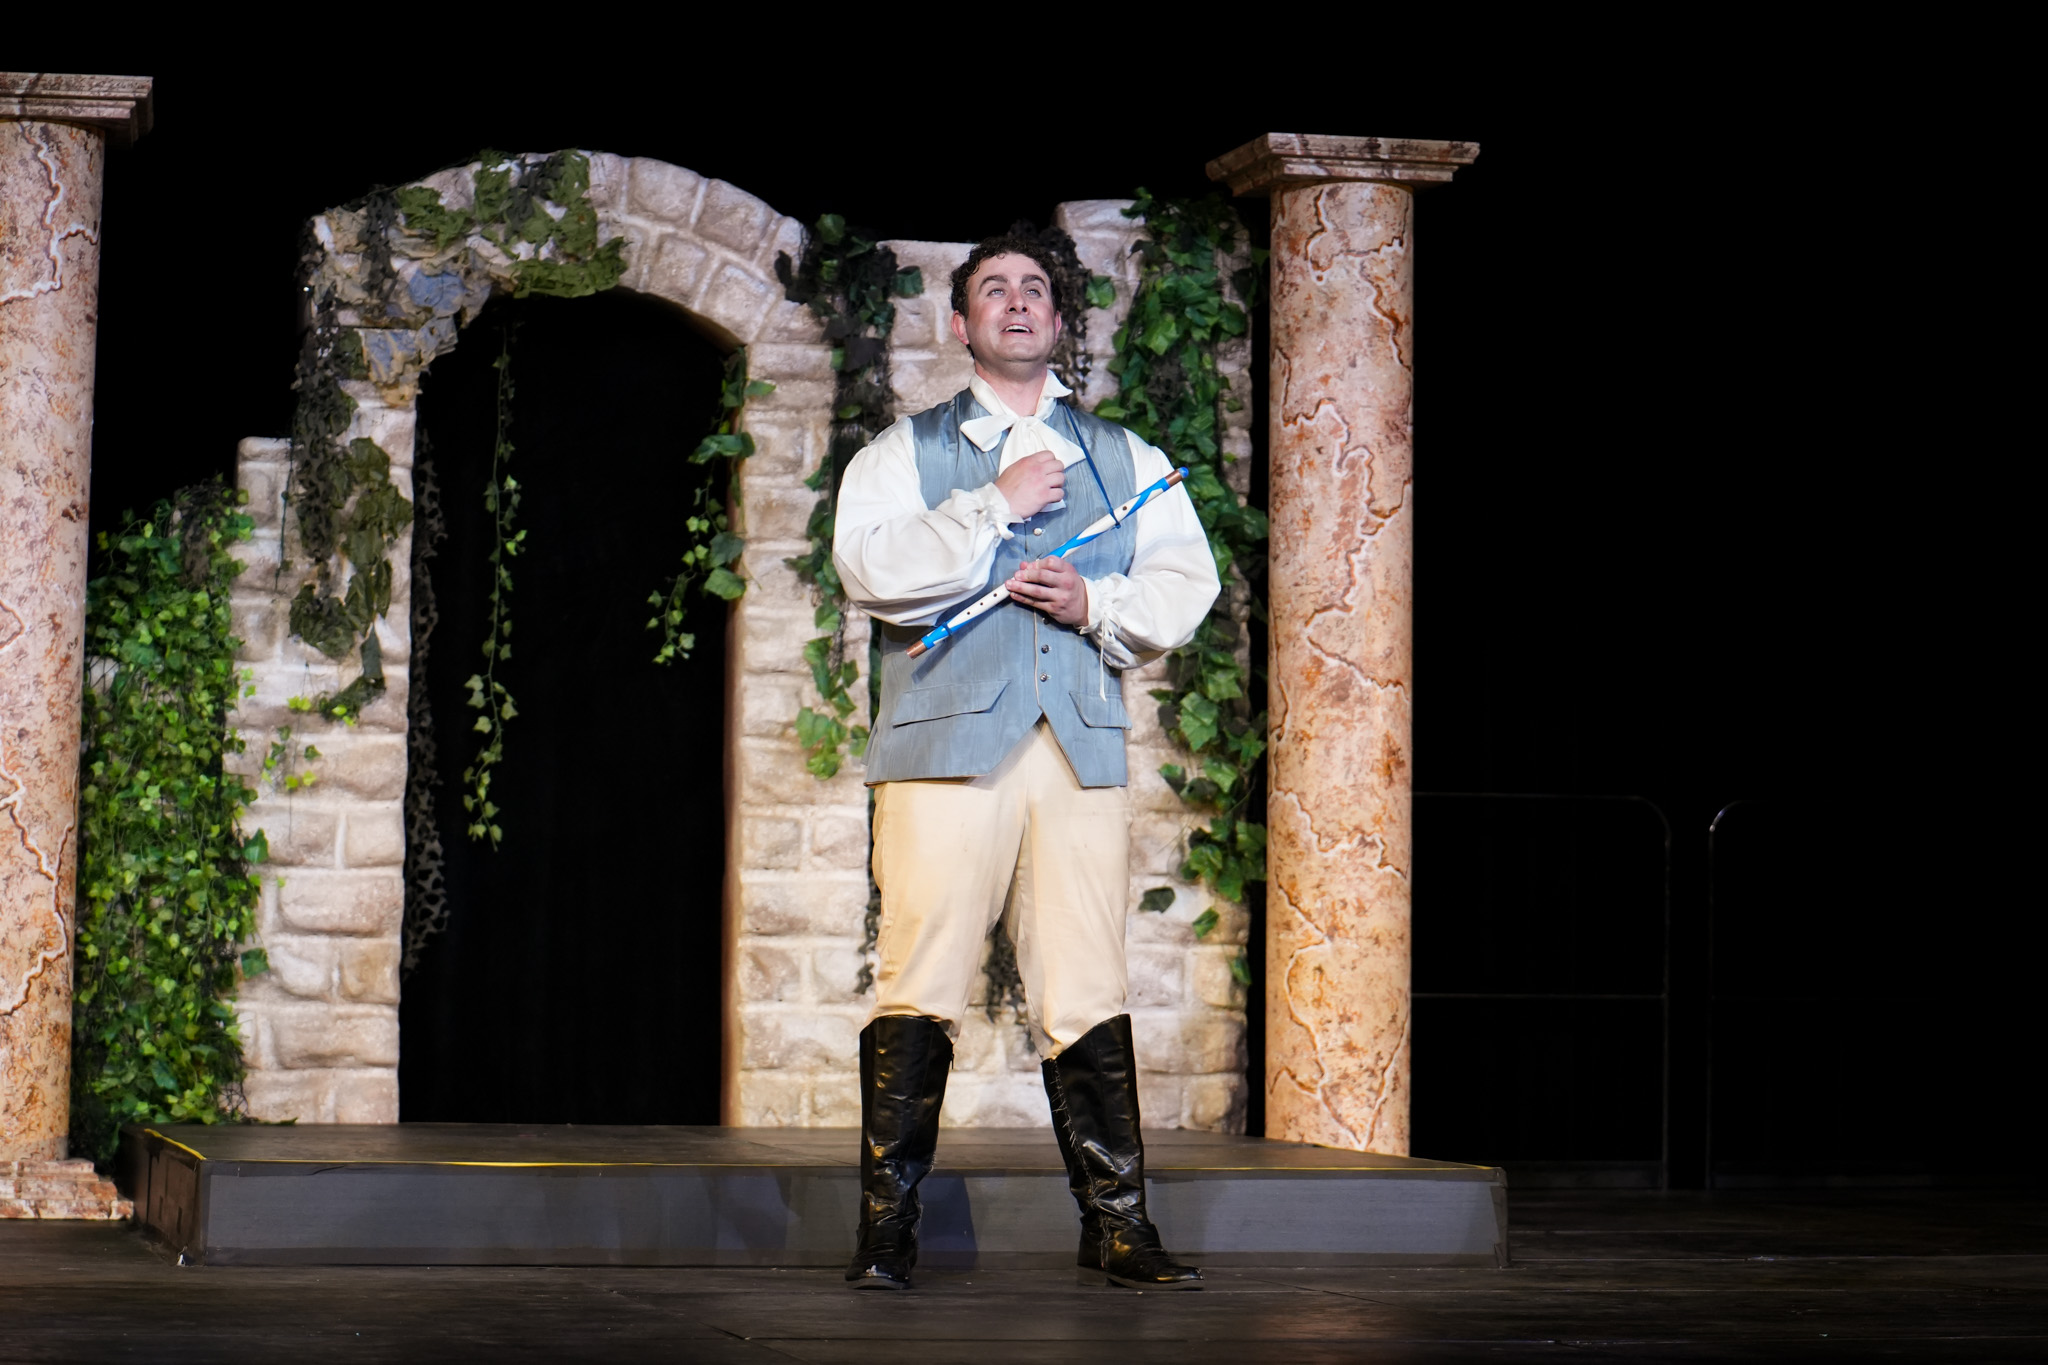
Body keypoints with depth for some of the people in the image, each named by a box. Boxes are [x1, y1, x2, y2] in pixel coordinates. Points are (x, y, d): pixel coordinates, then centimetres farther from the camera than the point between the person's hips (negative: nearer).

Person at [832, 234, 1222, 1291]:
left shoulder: (1124, 459, 23)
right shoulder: (905, 452, 15)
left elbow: (1184, 585, 14)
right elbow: (872, 567, -3)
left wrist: (1097, 602, -4)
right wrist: (995, 506, -5)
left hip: (1082, 745, 2)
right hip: (944, 740, -2)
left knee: (1087, 993, -2)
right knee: (920, 986, -7)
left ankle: (1116, 1224, 2)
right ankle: (886, 1229, -2)